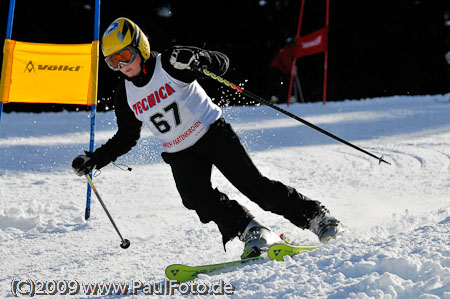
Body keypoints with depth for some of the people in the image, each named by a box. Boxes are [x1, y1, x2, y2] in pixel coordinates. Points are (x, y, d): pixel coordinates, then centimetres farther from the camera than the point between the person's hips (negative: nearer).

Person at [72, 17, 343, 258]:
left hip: (213, 132, -4)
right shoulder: (125, 97, 1)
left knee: (253, 184, -13)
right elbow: (125, 139, 14)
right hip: (181, 154, 4)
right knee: (195, 195, -25)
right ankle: (252, 232, -17)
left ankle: (316, 217, -1)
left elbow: (221, 63, -12)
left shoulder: (170, 64, -13)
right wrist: (94, 160, 2)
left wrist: (195, 59, -34)